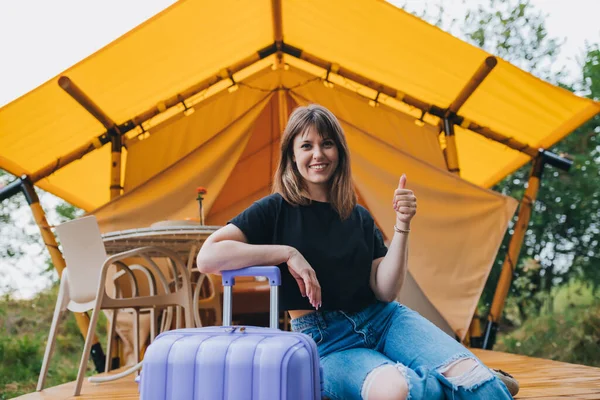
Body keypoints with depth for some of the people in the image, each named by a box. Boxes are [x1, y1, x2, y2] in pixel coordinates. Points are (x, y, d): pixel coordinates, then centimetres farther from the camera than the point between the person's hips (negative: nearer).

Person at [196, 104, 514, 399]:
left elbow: (385, 291, 2)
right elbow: (208, 257, -14)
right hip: (324, 339, -3)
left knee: (466, 370, -28)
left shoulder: (359, 217, 11)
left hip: (382, 318, 4)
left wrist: (402, 226, -9)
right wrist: (288, 253, -18)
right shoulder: (276, 210, -2)